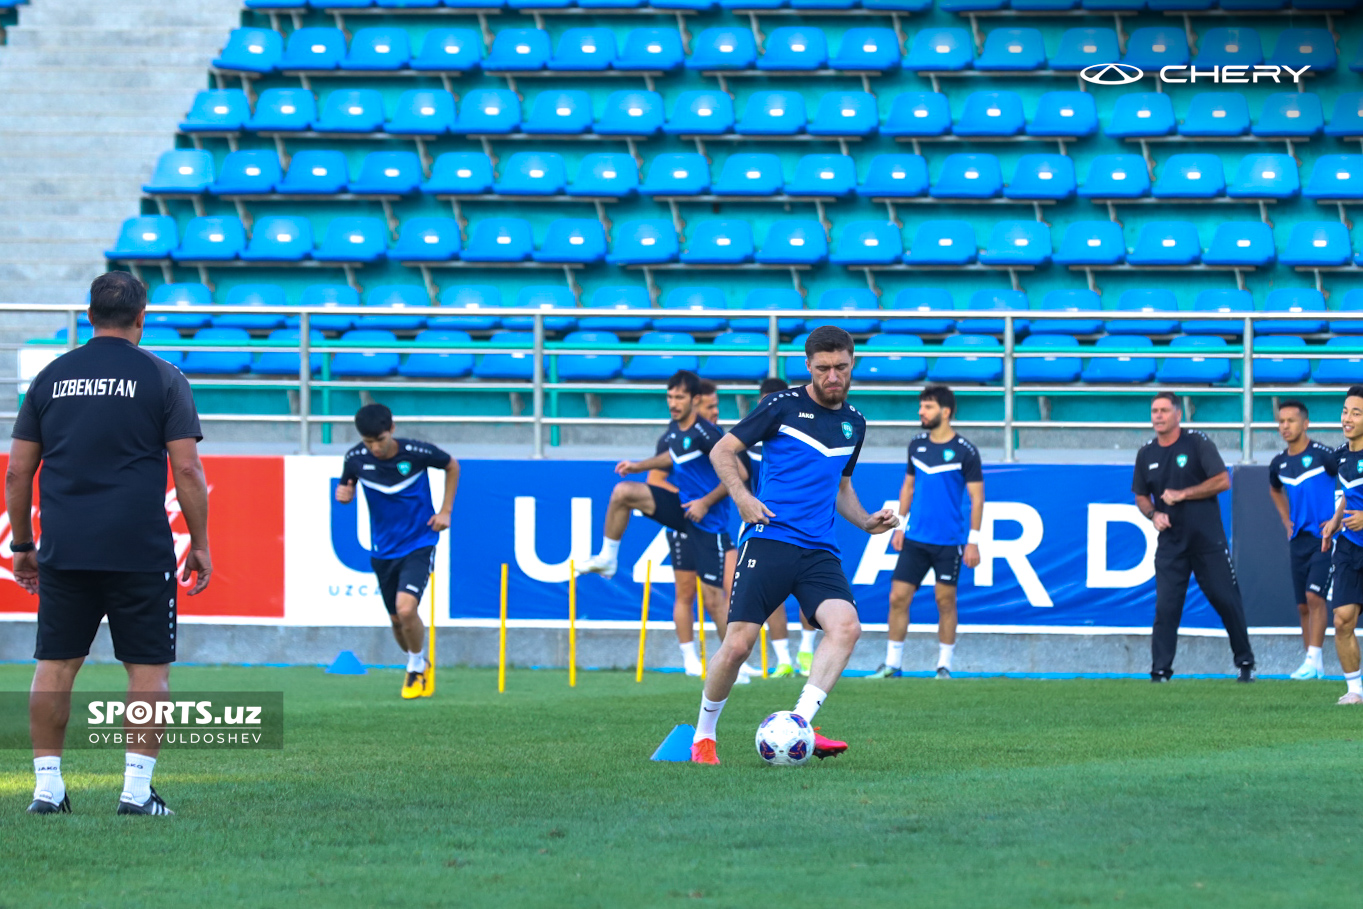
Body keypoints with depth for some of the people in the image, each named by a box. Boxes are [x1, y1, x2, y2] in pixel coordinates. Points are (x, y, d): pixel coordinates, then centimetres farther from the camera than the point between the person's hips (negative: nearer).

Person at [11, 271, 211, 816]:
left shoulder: (51, 378, 9)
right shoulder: (162, 379, -1)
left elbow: (17, 472, 9)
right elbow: (187, 470, -5)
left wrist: (21, 545, 17)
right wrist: (200, 545, 2)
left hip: (63, 549, 3)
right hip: (139, 548, -3)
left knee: (55, 664, 8)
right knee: (148, 667, 3)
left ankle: (47, 787, 7)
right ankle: (137, 790, -2)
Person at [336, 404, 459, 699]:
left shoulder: (416, 453, -16)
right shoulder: (356, 458, -10)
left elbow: (452, 466, 4)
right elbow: (346, 488, 10)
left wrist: (446, 511, -1)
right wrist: (344, 493, -15)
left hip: (419, 544, -4)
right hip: (383, 550, 4)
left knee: (406, 608, -22)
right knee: (397, 620, 11)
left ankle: (417, 668, 3)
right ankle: (420, 666, 39)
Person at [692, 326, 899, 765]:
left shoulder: (854, 424, 17)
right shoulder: (782, 406, 0)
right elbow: (722, 451, 4)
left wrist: (866, 522, 14)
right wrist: (741, 496, -12)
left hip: (820, 553, 4)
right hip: (769, 542, -4)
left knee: (846, 626, -23)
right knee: (739, 643, -10)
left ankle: (799, 725, -29)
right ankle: (703, 735, 12)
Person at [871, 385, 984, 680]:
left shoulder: (965, 451, -8)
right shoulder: (917, 445, 8)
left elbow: (977, 497, -6)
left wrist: (973, 541, -10)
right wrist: (900, 525, 14)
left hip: (949, 542, -4)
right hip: (915, 538, 4)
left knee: (945, 601, 1)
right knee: (898, 597, -1)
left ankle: (944, 665, 11)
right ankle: (892, 663, 5)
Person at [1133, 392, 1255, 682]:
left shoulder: (1197, 443, -4)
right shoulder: (1146, 454, 9)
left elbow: (1223, 481, -9)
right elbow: (1140, 495, 19)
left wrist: (1182, 494, -13)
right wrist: (1153, 514, -3)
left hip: (1208, 540, -3)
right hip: (1170, 543, 3)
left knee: (1227, 601, 0)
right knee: (1165, 607, -6)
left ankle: (1245, 663, 13)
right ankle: (1160, 671, -3)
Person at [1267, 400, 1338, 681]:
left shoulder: (1323, 456, -13)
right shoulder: (1279, 463, 7)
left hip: (1325, 537, -6)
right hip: (1299, 539, 6)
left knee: (1314, 596, -19)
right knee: (1303, 605, 7)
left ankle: (1313, 661, -18)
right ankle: (1314, 665, 14)